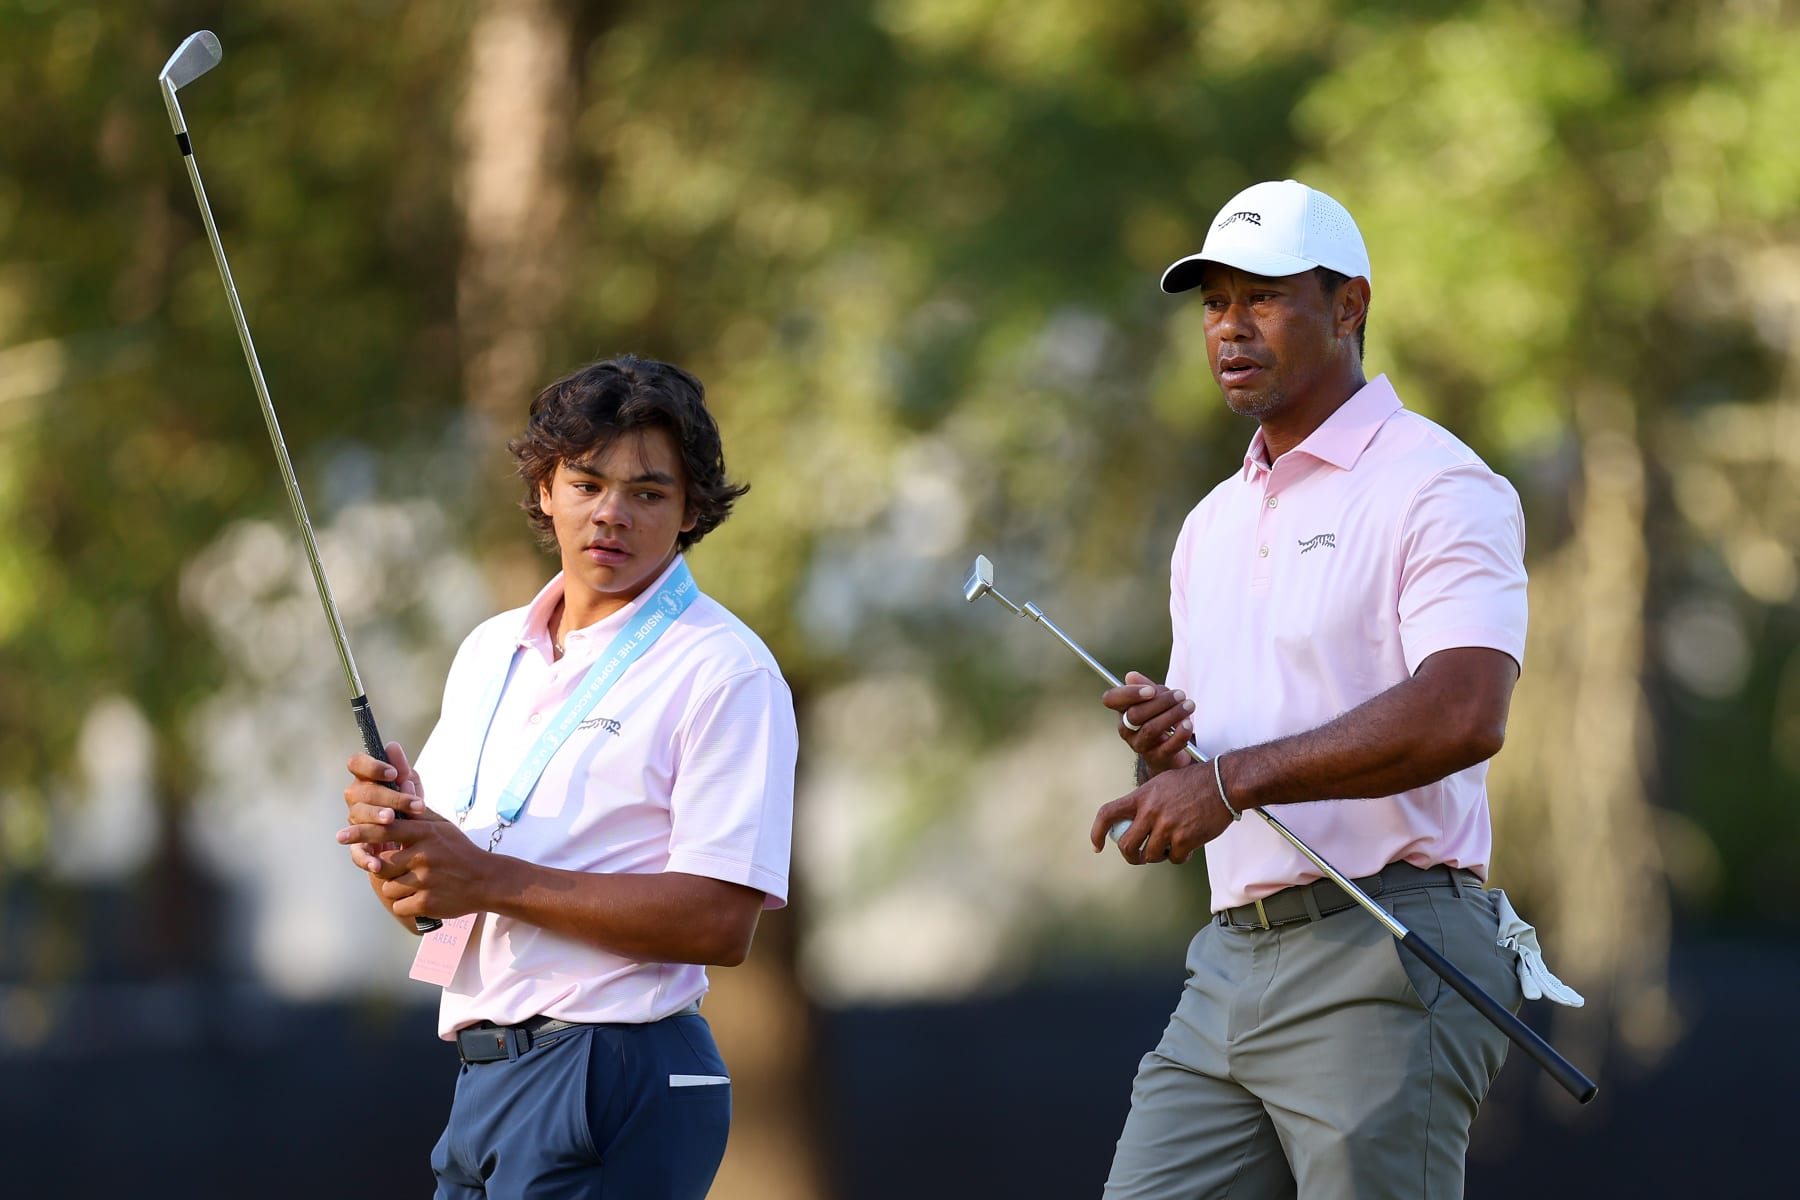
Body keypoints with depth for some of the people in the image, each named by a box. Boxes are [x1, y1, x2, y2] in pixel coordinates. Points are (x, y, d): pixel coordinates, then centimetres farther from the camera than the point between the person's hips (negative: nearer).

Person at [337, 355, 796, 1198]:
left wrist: (492, 879, -18)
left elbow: (721, 921, -17)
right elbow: (420, 899, 16)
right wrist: (393, 829, -8)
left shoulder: (726, 672, -7)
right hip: (481, 1079, 7)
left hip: (616, 1081, -7)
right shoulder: (491, 651, 16)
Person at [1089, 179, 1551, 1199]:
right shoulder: (1212, 524, 22)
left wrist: (1233, 777, -22)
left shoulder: (1438, 487, -5)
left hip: (1387, 963, -8)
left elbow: (1464, 714, -21)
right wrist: (1163, 746, 0)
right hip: (1231, 960, 8)